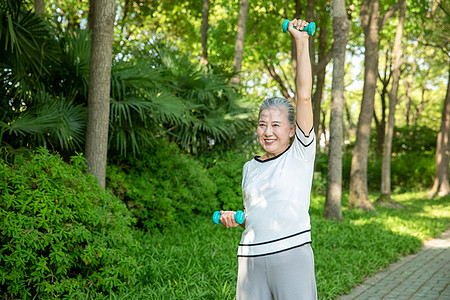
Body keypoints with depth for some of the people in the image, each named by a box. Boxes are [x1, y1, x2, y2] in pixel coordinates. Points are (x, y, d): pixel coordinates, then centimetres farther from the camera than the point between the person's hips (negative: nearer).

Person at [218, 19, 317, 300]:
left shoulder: (300, 155, 0)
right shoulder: (250, 167, 13)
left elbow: (304, 97, -8)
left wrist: (302, 42, -8)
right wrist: (235, 219, 1)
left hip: (292, 256, -4)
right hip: (251, 259, 4)